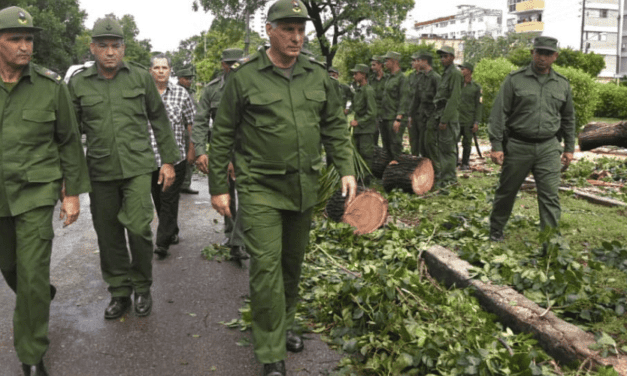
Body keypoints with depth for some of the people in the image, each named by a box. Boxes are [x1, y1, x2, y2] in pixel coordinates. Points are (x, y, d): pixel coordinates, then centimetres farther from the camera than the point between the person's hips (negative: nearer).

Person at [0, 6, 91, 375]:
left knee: (32, 277, -5)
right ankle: (43, 295, 51)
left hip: (36, 192, -3)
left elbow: (70, 141, 0)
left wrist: (73, 192, 0)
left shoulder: (51, 85, -6)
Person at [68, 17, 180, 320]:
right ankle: (120, 293, 26)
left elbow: (159, 120, 8)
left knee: (138, 227, -11)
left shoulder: (141, 77, 2)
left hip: (137, 167, -2)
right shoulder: (78, 83, 4)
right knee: (108, 235, 8)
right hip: (100, 171, 2)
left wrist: (169, 160, 6)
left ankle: (142, 288, 13)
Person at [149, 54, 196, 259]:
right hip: (150, 157, 3)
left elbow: (191, 124, 7)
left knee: (169, 200, -3)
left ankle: (163, 242, 1)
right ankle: (172, 233, 31)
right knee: (158, 199, 13)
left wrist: (192, 150, 5)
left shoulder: (181, 93, 2)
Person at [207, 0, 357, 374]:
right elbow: (222, 136, -2)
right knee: (267, 266, -6)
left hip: (304, 188, 5)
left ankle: (284, 326, 38)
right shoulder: (245, 76, -7)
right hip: (260, 188, -4)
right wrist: (218, 187, -2)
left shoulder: (317, 74, 5)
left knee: (293, 262, 16)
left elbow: (336, 127, 11)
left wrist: (347, 170, 1)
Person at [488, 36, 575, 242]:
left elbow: (568, 118, 18)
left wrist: (569, 148, 15)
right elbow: (499, 114, -4)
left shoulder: (562, 84, 10)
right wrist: (496, 145, -10)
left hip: (549, 148, 2)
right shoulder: (515, 79, -2)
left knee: (550, 196, -2)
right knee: (506, 192, 9)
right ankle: (496, 231, 27)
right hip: (517, 146, -2)